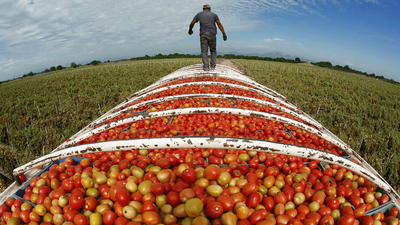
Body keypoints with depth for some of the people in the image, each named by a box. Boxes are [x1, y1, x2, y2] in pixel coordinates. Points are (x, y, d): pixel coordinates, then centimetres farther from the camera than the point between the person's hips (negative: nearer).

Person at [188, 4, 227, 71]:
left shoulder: (199, 14, 15)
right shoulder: (214, 15, 15)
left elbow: (192, 23, 11)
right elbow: (219, 24, 1)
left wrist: (190, 30, 30)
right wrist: (224, 33, -4)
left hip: (203, 34, -1)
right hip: (212, 35, 1)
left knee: (204, 51, -2)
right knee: (213, 50, 13)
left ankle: (206, 66, -15)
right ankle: (213, 65, 2)